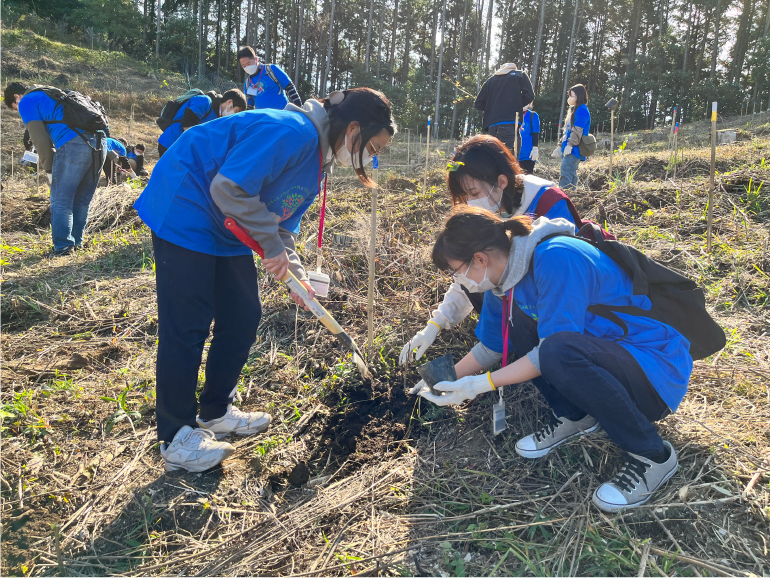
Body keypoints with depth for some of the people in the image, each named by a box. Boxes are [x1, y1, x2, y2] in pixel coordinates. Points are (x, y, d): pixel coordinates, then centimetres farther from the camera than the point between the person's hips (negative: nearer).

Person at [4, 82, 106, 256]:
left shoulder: (27, 102, 10)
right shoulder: (51, 94, 35)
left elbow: (40, 139, 2)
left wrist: (48, 169, 11)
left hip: (73, 145, -8)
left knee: (61, 200, 1)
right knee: (82, 200, 15)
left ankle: (63, 246, -2)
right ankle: (76, 242, 20)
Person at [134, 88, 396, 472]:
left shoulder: (316, 158, 8)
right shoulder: (292, 132, -25)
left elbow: (283, 222, 13)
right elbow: (228, 189, -30)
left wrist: (295, 273, 1)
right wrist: (273, 245, -21)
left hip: (228, 228, 10)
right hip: (185, 211, -10)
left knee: (243, 316, 10)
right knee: (187, 327, -5)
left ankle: (215, 412, 27)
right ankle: (176, 440, 9)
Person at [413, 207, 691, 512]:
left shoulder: (556, 258, -24)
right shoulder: (514, 269, 3)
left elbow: (555, 350, -25)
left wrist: (481, 384, -21)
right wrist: (448, 380, 15)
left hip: (657, 371, -8)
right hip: (606, 358, 8)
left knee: (559, 351, -35)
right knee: (515, 314, 0)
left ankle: (651, 455, -13)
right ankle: (574, 417, 7)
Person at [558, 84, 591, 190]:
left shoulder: (582, 110, -10)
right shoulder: (573, 110, 22)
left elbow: (577, 130, -19)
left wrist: (570, 145, -25)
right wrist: (561, 145, 25)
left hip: (574, 150, -10)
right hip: (567, 149, 10)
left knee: (566, 174, -17)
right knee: (571, 174, 11)